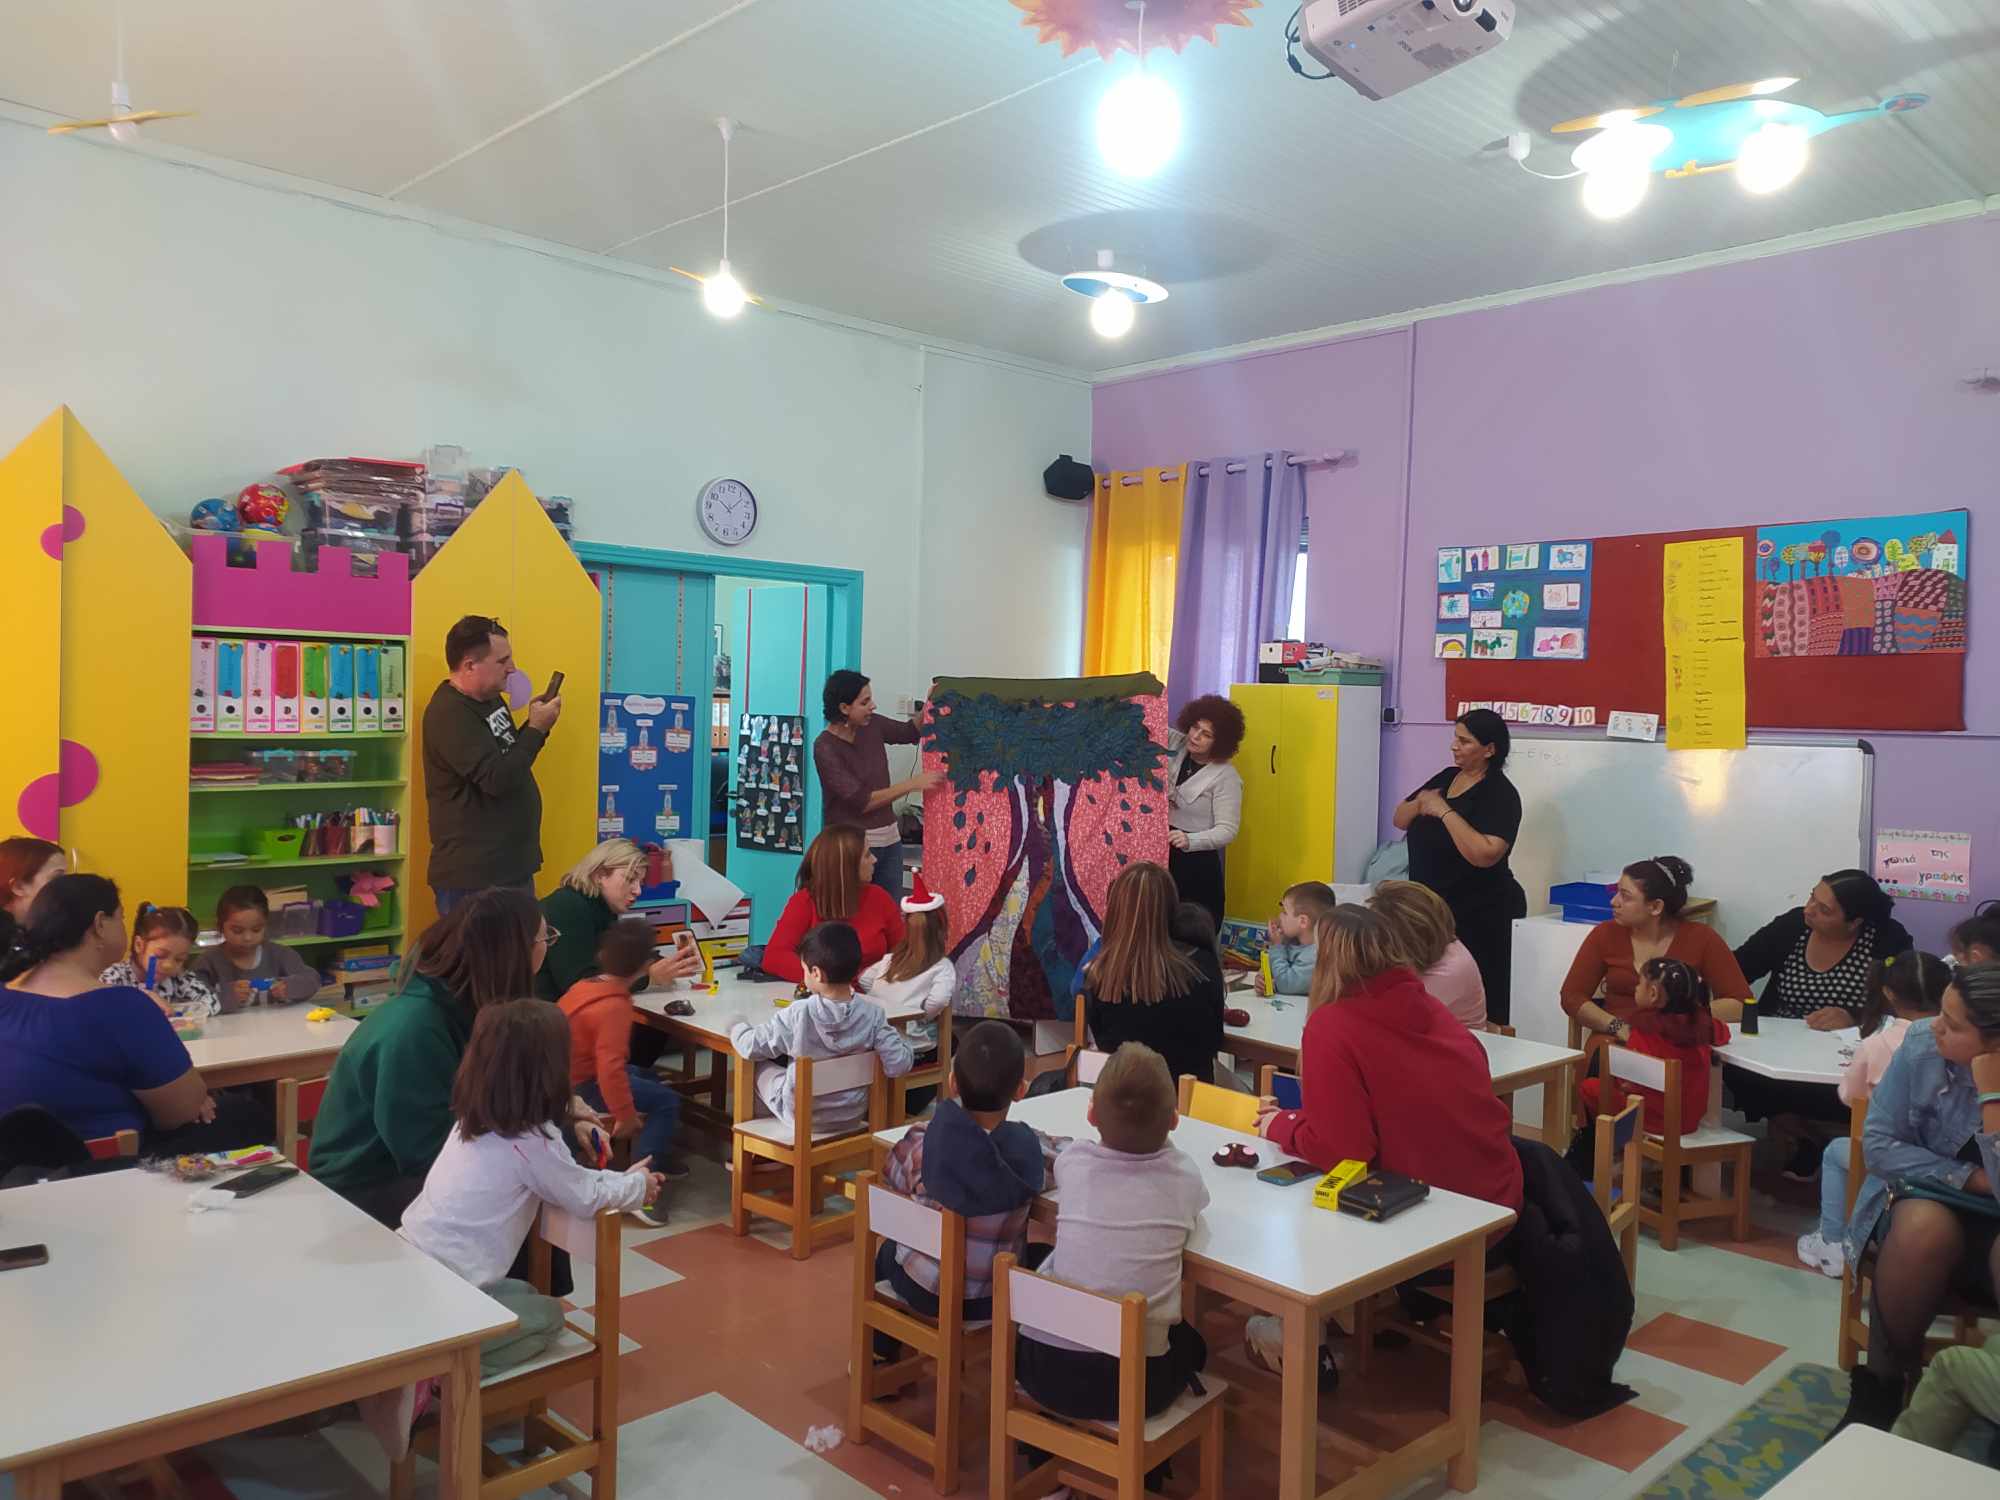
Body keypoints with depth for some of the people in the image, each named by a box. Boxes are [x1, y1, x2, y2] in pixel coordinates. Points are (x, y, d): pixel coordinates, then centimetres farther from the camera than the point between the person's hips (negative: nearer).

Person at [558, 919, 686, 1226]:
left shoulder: (585, 985, -1)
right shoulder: (614, 1007, -28)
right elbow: (610, 1067, -35)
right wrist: (625, 1116, -28)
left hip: (569, 1073, 10)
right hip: (585, 1086, -10)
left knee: (653, 1080, 25)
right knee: (667, 1101, -13)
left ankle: (657, 1155, 39)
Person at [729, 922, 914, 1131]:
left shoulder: (797, 1014, -24)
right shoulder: (872, 1014, -18)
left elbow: (751, 1048, -11)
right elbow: (898, 1065, -18)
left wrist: (737, 1027, 10)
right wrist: (902, 1039, 3)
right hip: (852, 1117, 3)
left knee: (760, 1066, 20)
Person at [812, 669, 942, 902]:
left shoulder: (872, 725, 0)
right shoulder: (825, 748, -17)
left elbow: (911, 732, 18)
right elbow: (861, 801, -21)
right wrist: (913, 783, -20)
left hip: (888, 840, 6)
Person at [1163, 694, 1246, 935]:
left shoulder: (1226, 777, -12)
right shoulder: (1174, 745, 2)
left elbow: (1228, 830, -16)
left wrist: (1189, 840, -30)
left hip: (1196, 864, -4)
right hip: (1159, 854, 4)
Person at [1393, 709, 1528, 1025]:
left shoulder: (1500, 794, -13)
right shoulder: (1446, 777, 10)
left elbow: (1484, 854, -27)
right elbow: (1399, 820, 14)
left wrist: (1444, 811, -22)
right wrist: (1420, 803, -6)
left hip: (1479, 916, -7)